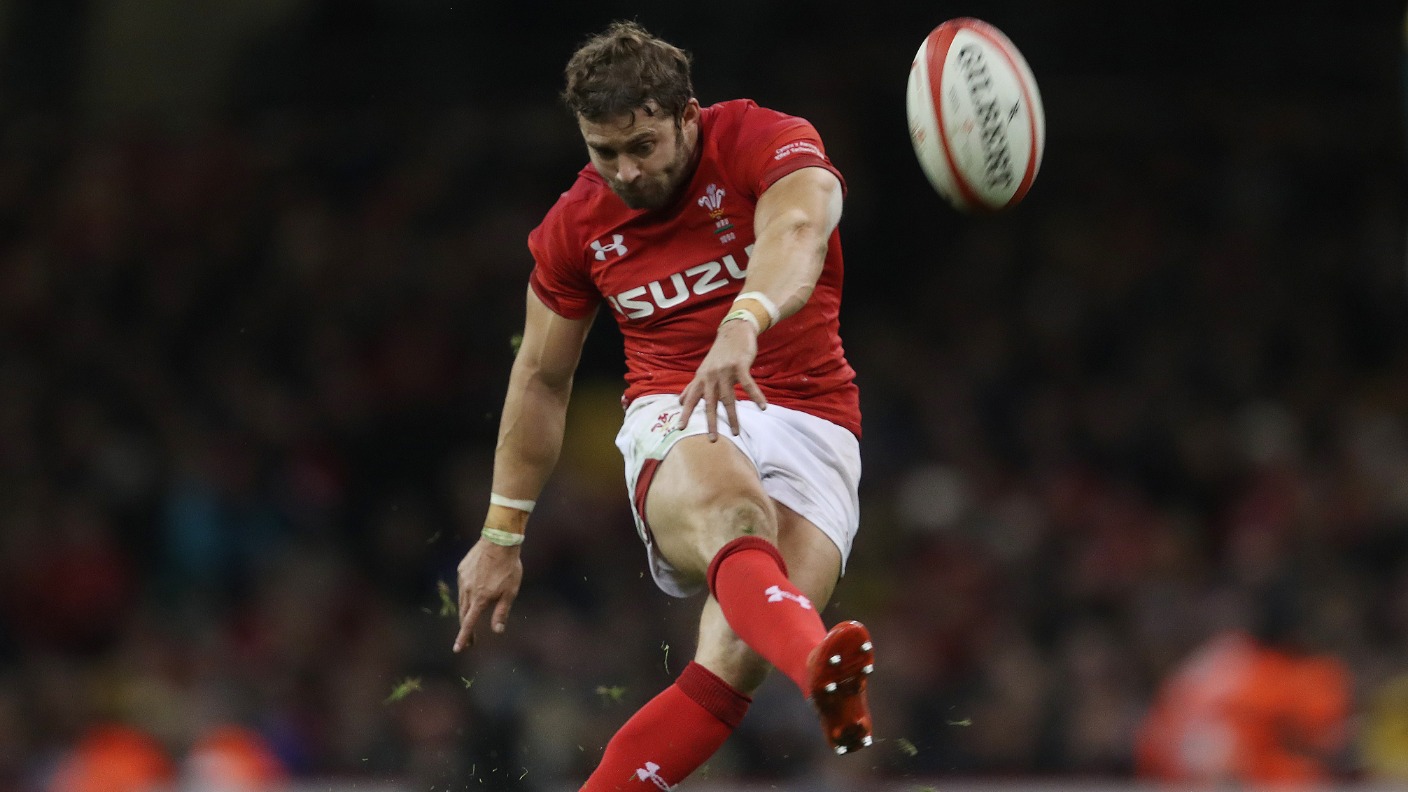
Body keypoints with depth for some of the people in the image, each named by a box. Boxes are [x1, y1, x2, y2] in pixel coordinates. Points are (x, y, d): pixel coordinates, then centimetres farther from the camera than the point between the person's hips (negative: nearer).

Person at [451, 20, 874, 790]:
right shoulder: (575, 226, 7)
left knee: (739, 659, -27)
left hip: (807, 424, 0)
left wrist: (743, 326, -51)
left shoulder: (767, 143, -6)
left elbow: (797, 233, -29)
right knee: (729, 505, -40)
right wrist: (501, 538, 22)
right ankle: (816, 664, -73)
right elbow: (541, 379, 20)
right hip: (676, 422, 0)